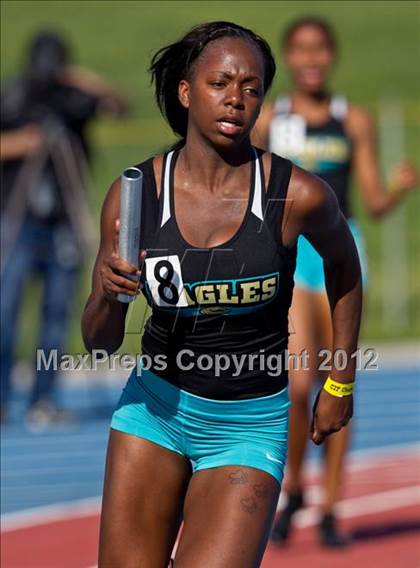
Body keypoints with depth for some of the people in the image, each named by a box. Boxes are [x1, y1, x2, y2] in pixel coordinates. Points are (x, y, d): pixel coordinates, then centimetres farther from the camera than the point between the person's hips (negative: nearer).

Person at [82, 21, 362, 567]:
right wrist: (109, 294, -25)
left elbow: (342, 260, 11)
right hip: (154, 406, 2)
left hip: (249, 428, -2)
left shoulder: (298, 195, -13)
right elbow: (99, 342, -2)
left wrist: (341, 383, 13)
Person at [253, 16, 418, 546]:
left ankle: (330, 508, 11)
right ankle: (293, 488, 8)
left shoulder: (354, 122, 7)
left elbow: (375, 203, 6)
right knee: (296, 382, -15)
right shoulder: (266, 121, 5)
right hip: (286, 252, -1)